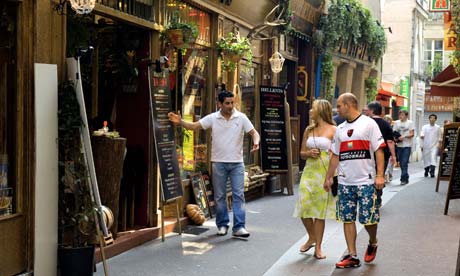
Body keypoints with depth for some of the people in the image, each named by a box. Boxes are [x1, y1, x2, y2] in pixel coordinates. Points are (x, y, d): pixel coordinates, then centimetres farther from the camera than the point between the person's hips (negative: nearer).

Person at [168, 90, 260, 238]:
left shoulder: (241, 118, -3)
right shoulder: (212, 118, -2)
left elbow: (254, 132, -1)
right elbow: (194, 126, -5)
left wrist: (256, 142, -23)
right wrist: (180, 121, -21)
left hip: (236, 163, -1)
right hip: (218, 162, 1)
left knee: (238, 194, -4)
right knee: (219, 196, 8)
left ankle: (239, 227, -3)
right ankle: (222, 225, 20)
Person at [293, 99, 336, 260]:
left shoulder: (333, 130, -3)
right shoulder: (309, 130, 12)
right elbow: (302, 153, 17)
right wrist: (309, 153, -6)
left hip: (325, 173, -4)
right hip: (309, 172, 4)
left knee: (320, 211, 0)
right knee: (303, 207, -4)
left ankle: (318, 247, 9)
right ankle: (312, 237, 21)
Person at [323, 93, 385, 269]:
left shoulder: (368, 124, -3)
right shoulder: (340, 129, 14)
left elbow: (379, 150, -7)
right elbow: (335, 156, 19)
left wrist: (380, 175, -15)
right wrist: (328, 178, 18)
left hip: (366, 181, -5)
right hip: (345, 182, 6)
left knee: (368, 219, -5)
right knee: (347, 219, 4)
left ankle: (373, 243, 26)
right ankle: (352, 256, 11)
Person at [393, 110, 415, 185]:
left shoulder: (410, 122, 1)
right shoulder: (397, 122, 10)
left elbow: (412, 134, -4)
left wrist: (404, 136, -19)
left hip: (407, 145, -4)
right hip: (399, 145, 4)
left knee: (404, 163, -11)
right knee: (401, 163, 7)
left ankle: (403, 179, -7)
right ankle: (406, 178, 18)